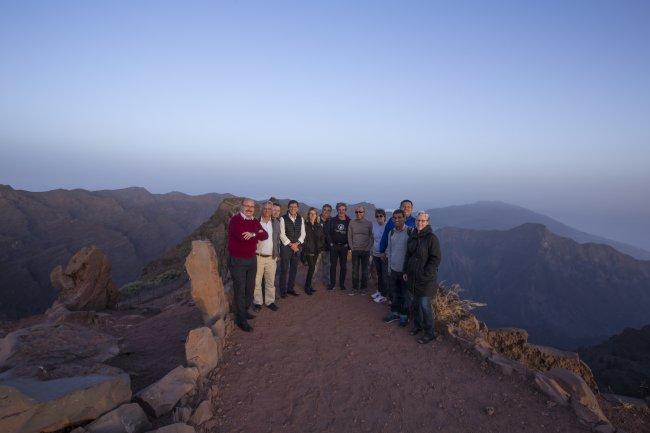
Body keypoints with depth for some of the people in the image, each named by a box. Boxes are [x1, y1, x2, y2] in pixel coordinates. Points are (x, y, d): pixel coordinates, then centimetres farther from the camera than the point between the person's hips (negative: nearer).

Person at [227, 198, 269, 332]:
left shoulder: (255, 222, 10)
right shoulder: (235, 219, -13)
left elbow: (265, 235, -2)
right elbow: (241, 236, -27)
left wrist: (252, 234, -19)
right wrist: (257, 234, -14)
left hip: (252, 259, 7)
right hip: (237, 260, -7)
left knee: (250, 288, 15)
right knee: (239, 290, -1)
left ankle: (244, 311, 32)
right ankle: (241, 319, 9)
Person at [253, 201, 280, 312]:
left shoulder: (276, 223, 6)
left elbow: (277, 239, 12)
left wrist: (277, 253, 8)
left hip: (271, 257, 3)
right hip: (257, 257, -2)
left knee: (271, 281, 10)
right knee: (256, 281, 7)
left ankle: (270, 301, 23)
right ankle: (257, 302, 20)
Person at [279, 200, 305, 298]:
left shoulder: (301, 219, 8)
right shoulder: (283, 219, -5)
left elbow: (303, 233, 7)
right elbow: (282, 234, -9)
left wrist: (297, 244, -7)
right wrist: (291, 245, -11)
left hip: (297, 247, 4)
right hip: (286, 246, -4)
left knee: (294, 268, 9)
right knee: (284, 269, -2)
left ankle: (290, 288, 21)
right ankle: (283, 290, 8)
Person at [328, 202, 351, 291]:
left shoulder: (349, 221, 2)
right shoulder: (333, 220, 4)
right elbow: (329, 232, 4)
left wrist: (348, 245, -5)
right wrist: (331, 243, -4)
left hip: (344, 247, 0)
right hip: (334, 246, 0)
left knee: (343, 266, 5)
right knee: (333, 265, 3)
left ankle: (342, 283, 15)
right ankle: (332, 283, 11)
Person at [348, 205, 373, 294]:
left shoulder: (369, 223, -1)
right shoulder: (352, 223, 3)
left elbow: (371, 237, -1)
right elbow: (349, 236, 5)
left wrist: (368, 248, -7)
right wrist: (352, 247, -1)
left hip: (365, 251, -1)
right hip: (355, 250, 1)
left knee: (365, 270, 6)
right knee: (355, 270, 4)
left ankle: (363, 287, 16)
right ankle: (355, 287, 13)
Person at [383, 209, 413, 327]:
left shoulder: (410, 232, -13)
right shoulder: (391, 232, 5)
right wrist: (388, 266, 12)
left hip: (405, 270, -5)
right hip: (393, 269, 5)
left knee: (405, 295, 9)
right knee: (395, 293, 18)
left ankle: (404, 315, 23)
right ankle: (394, 312, 32)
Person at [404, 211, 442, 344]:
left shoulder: (432, 238, -13)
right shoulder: (412, 237, 8)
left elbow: (435, 259, -15)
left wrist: (425, 274, -17)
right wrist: (406, 271, 14)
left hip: (426, 278, -7)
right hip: (414, 277, 7)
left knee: (425, 305, -5)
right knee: (416, 303, 16)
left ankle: (429, 333, 8)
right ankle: (417, 326, 33)